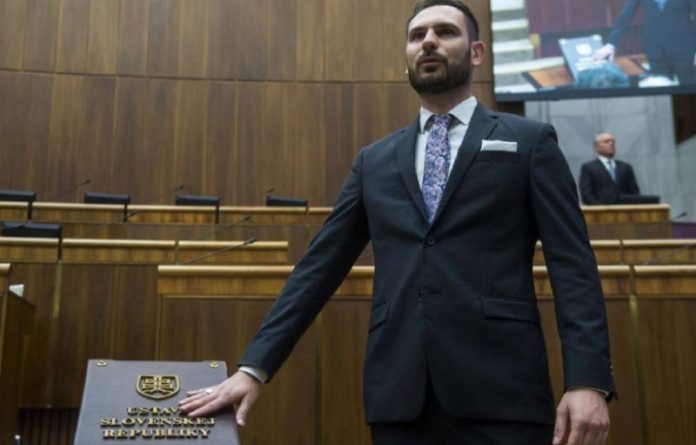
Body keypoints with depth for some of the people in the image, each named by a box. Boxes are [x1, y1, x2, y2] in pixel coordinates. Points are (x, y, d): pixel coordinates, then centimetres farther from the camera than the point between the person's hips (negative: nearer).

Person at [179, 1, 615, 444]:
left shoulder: (529, 141, 7)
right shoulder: (375, 161, 16)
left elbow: (572, 263, 0)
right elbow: (319, 266, 13)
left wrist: (588, 380, -13)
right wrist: (254, 367, 5)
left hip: (499, 389, -2)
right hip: (398, 393, 3)